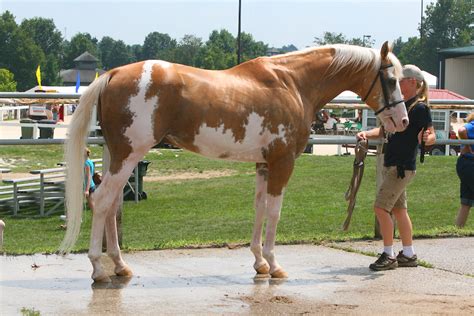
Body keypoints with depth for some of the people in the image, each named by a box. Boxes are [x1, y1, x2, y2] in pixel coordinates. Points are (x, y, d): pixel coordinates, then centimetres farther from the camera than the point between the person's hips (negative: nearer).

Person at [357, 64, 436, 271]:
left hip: (403, 166, -9)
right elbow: (384, 130, 16)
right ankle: (409, 255, 21)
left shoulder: (420, 108, -13)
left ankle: (388, 255, -4)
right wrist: (366, 134, -1)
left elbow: (432, 136, -15)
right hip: (392, 165, 9)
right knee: (399, 208, 13)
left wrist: (427, 138, -37)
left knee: (381, 207, -11)